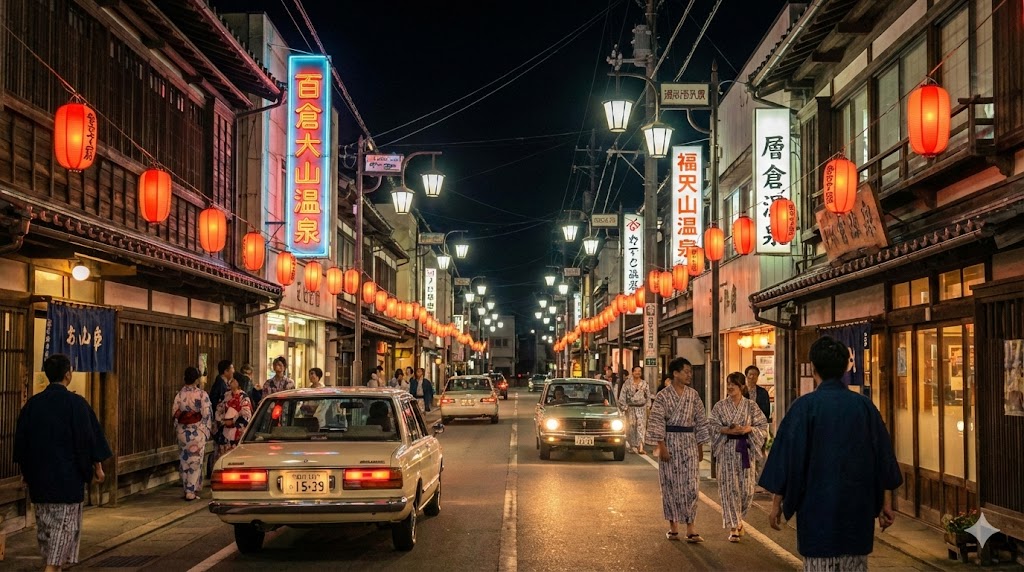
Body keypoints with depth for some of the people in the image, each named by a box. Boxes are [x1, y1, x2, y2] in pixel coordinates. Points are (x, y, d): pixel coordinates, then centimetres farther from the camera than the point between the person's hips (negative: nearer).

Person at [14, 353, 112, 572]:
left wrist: (25, 469, 19)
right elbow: (89, 437, -10)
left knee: (45, 521, 16)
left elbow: (21, 439, 8)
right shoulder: (76, 403, -12)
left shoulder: (32, 404, 1)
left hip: (39, 473, 5)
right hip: (68, 473, -5)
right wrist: (97, 466, 0)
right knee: (65, 521, 1)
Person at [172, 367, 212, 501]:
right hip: (198, 431, -3)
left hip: (182, 431, 3)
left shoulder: (179, 394, -1)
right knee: (195, 461, 1)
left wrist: (177, 430, 15)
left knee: (184, 460, 15)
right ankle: (191, 491, -4)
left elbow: (174, 413, 2)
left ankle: (187, 488, 21)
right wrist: (206, 430, 0)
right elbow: (207, 414, -11)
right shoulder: (202, 394, -10)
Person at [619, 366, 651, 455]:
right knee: (631, 427, 2)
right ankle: (633, 446, 15)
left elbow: (648, 396, 12)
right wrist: (624, 407, -6)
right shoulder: (627, 383, 2)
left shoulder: (644, 384, 7)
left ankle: (640, 447, -17)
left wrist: (648, 406, 6)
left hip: (641, 408, 0)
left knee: (641, 426, -9)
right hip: (631, 408, 0)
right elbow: (622, 396, 0)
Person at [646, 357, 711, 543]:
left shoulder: (693, 395, 5)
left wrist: (700, 447, 9)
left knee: (690, 485, -1)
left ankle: (690, 529, 0)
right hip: (670, 442, -3)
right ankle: (673, 526, 14)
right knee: (670, 484, 3)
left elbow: (701, 421, 10)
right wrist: (661, 447, -13)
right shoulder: (663, 396, -5)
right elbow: (657, 422, -8)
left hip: (689, 443, 3)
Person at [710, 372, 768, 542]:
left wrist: (748, 429, -15)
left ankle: (738, 520, 26)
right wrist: (727, 430, -17)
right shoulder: (720, 406, 2)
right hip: (727, 450, -1)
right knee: (730, 487, -3)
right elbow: (711, 426, -1)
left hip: (745, 450, 1)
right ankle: (733, 527, 3)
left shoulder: (751, 406, 3)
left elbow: (763, 426, 3)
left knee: (746, 488, 1)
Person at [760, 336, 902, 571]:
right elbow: (882, 455, 6)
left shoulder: (805, 406, -10)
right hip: (858, 506, 4)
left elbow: (788, 457, -8)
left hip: (817, 505, -3)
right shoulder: (864, 406, 0)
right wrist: (885, 503, 15)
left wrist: (777, 503, 1)